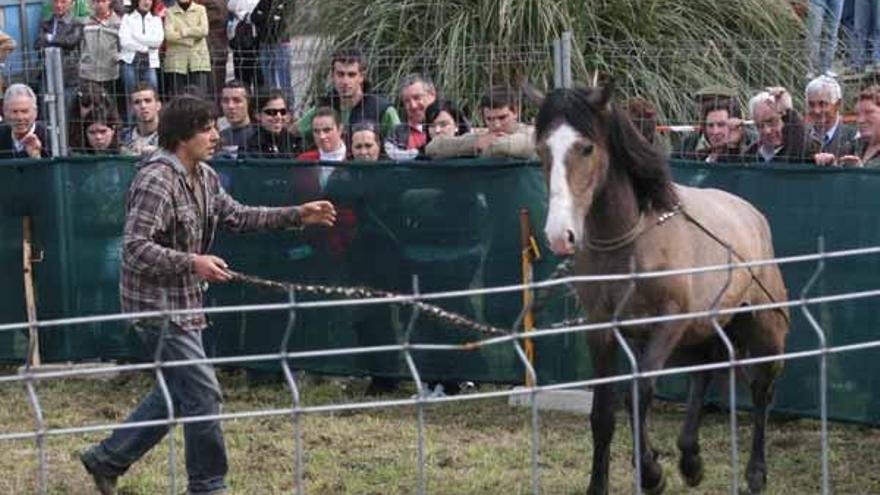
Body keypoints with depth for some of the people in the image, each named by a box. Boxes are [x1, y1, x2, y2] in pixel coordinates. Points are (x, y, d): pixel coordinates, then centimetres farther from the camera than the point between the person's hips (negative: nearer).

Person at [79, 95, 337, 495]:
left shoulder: (204, 177, 9)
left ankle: (106, 459, 27)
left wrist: (297, 216, 13)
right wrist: (192, 262, -31)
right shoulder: (156, 181, -22)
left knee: (176, 393, 17)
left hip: (183, 303, 10)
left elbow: (236, 216, 20)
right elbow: (134, 248, -26)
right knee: (203, 393, -4)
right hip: (159, 305, -10)